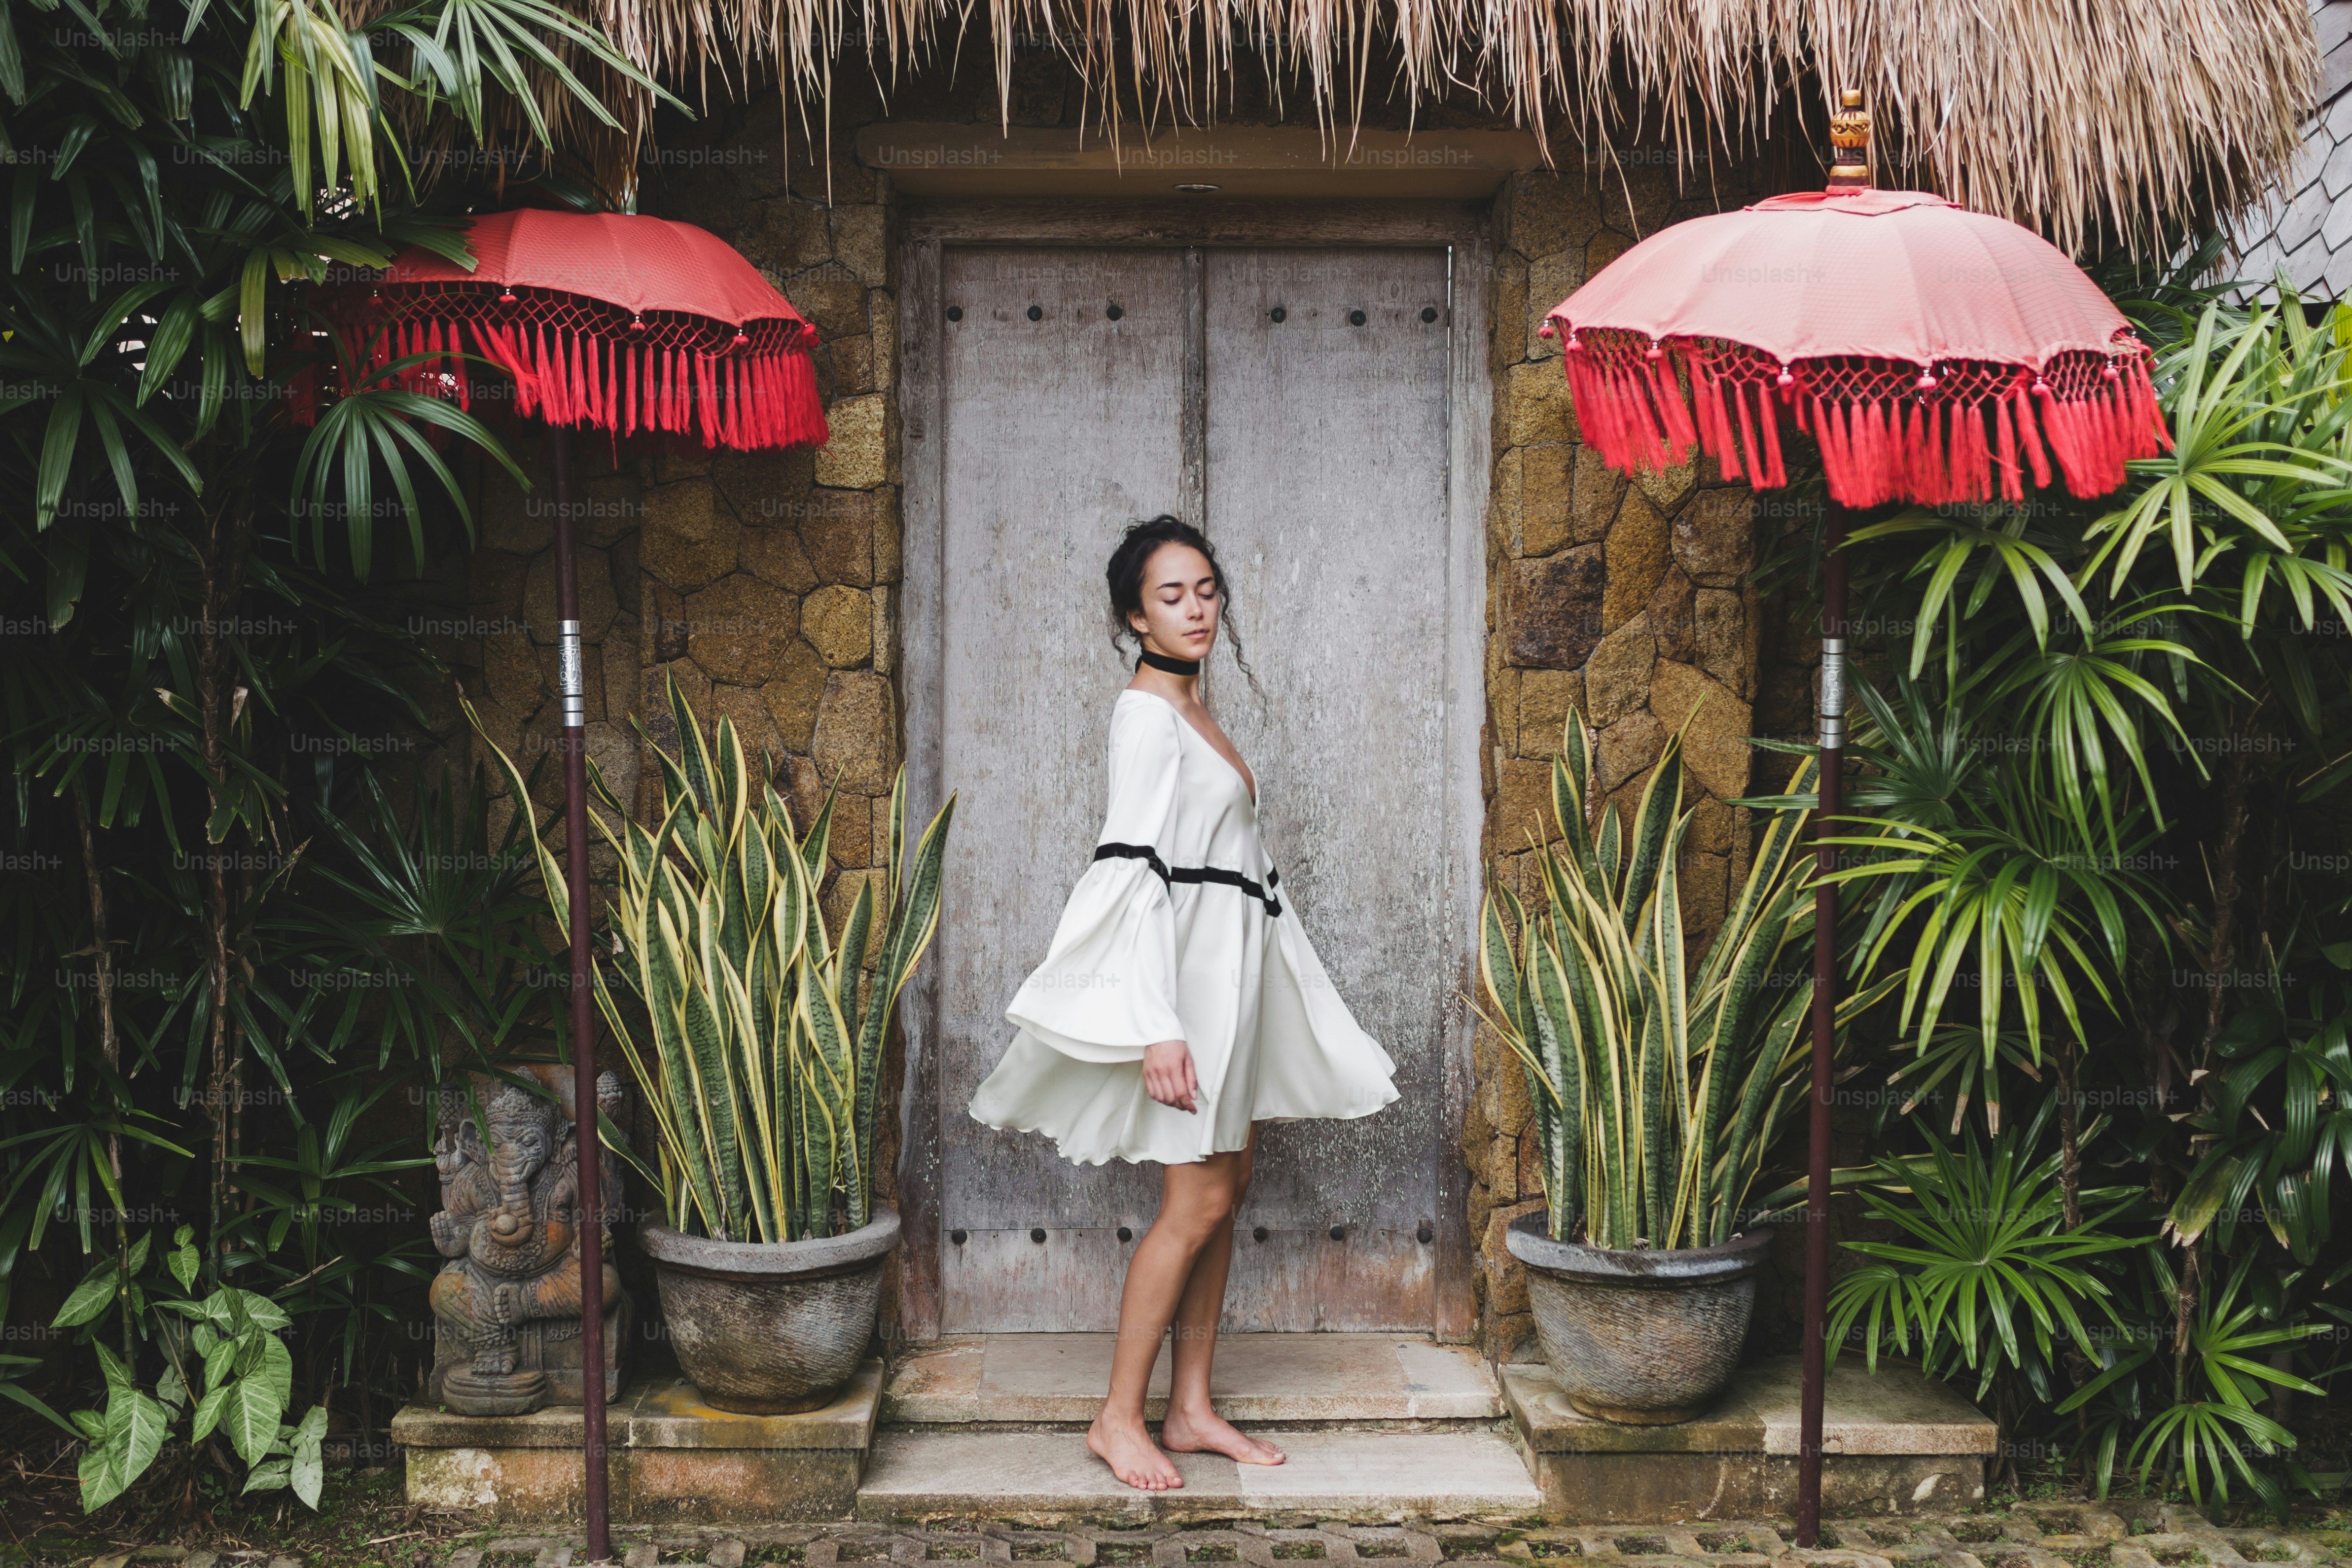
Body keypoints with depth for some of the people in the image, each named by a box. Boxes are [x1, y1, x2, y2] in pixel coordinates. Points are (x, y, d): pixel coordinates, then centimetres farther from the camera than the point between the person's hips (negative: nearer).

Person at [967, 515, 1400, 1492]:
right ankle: (1119, 1418, 5)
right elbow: (1135, 870, -20)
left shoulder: (1191, 711, 15)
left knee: (1223, 1194, 10)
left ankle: (1190, 1409, 18)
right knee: (1197, 1203, -6)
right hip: (1185, 974, -9)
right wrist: (1156, 1025, -25)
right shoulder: (1146, 713, -13)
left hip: (1232, 973, 9)